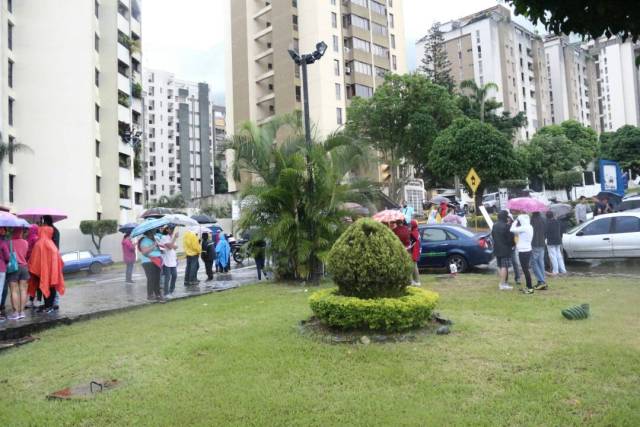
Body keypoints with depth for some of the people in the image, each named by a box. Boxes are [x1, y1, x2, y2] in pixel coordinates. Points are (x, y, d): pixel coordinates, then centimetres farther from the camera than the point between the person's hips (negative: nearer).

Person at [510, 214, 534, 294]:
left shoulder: (524, 228, -19)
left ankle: (530, 288, 0)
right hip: (527, 250, 10)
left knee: (525, 269, -4)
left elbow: (512, 230, -15)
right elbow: (517, 233, 15)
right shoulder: (529, 227, 9)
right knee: (525, 269, 17)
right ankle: (528, 286, 26)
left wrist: (515, 221, -3)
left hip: (523, 251, -10)